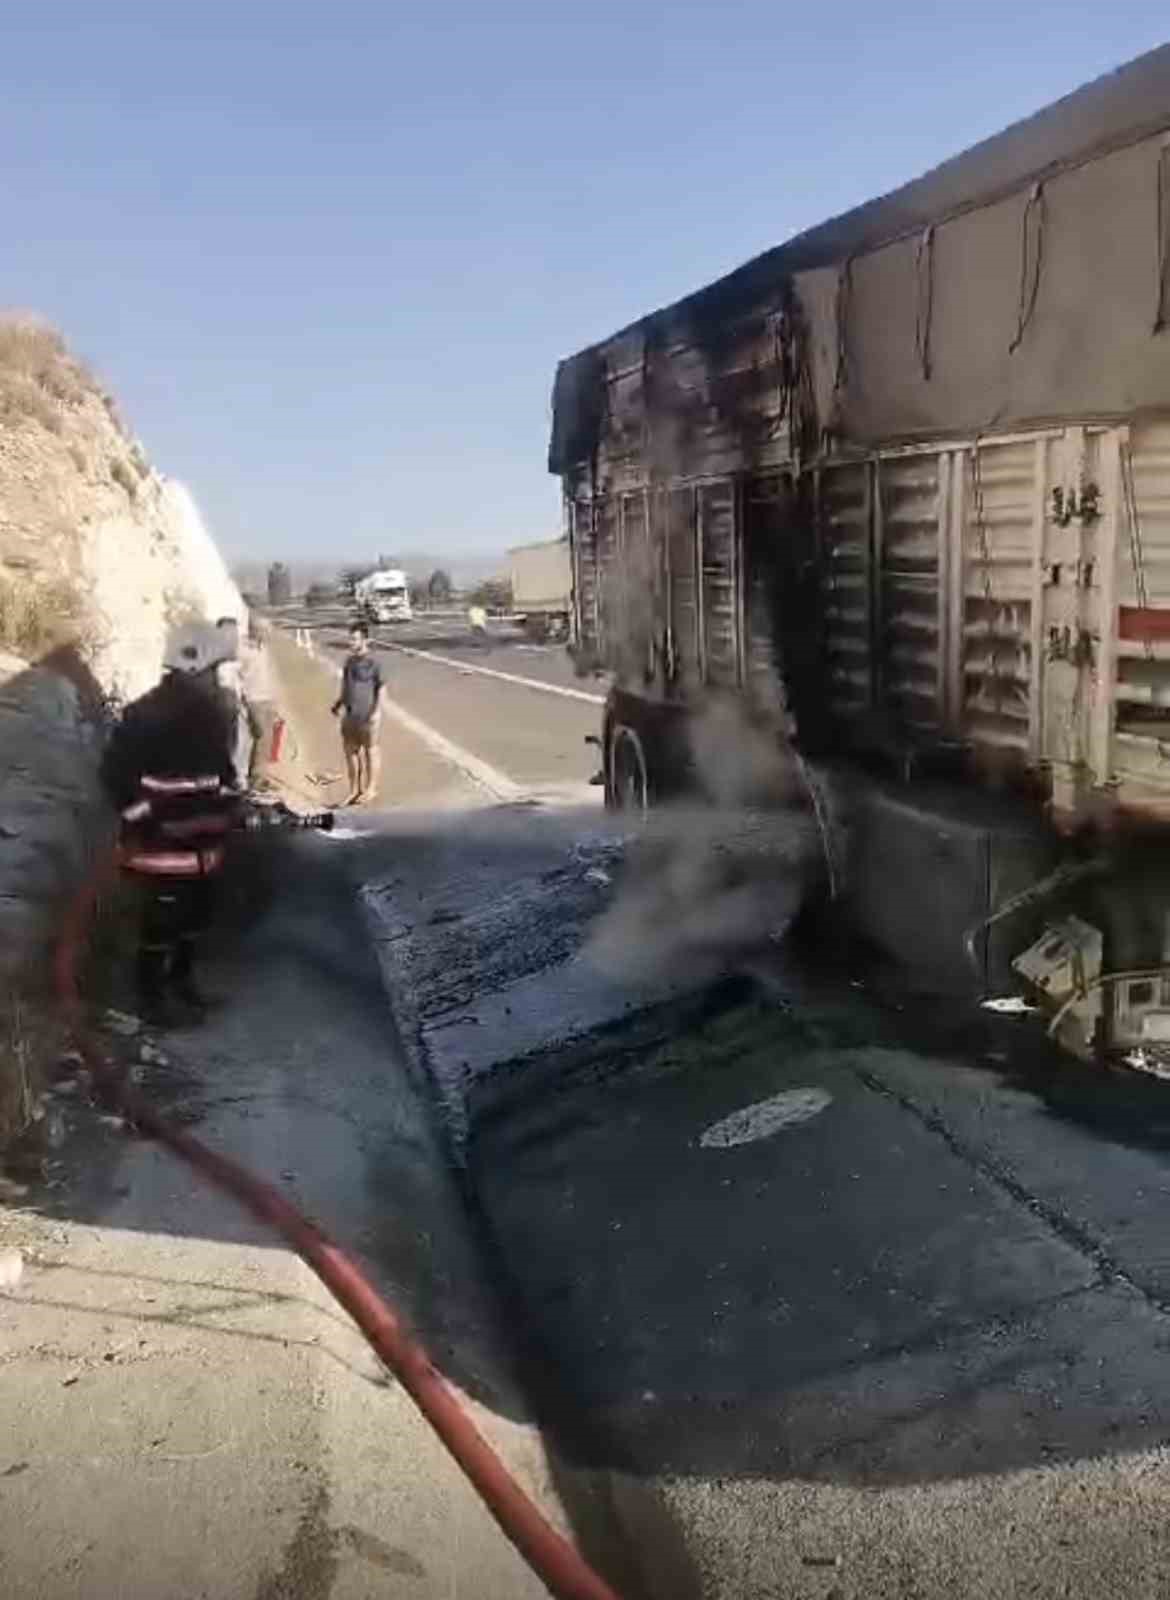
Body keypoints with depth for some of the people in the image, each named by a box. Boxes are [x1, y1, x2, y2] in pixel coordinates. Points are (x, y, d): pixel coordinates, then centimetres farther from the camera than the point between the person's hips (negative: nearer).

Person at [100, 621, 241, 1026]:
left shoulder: (213, 713, 6)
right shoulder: (146, 715, -18)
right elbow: (115, 773, -17)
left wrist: (230, 803, 7)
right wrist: (152, 820, -18)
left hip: (204, 839, 8)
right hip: (162, 841, -8)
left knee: (198, 914, 18)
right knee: (161, 923, -1)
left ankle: (181, 978, 38)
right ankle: (151, 995, 16)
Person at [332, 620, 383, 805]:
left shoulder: (373, 662, -12)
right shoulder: (349, 660, 9)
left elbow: (381, 689, -11)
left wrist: (377, 710, -17)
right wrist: (339, 703, 11)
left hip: (367, 715, -7)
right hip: (350, 714, 7)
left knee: (370, 751, 7)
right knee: (350, 751, 11)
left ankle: (371, 789, 19)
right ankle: (354, 790, 23)